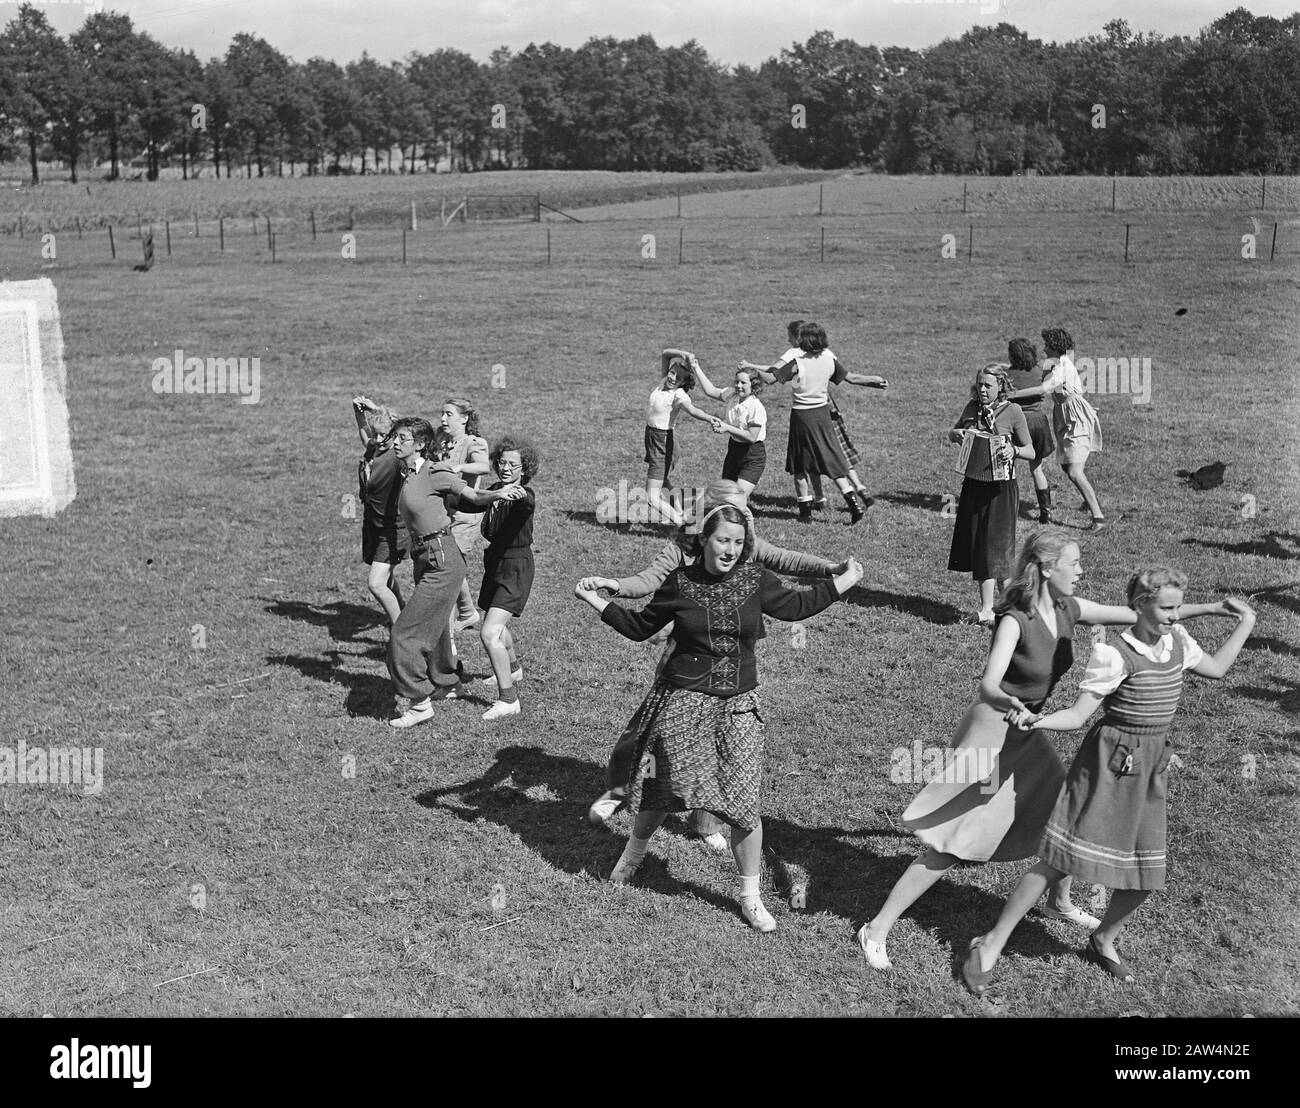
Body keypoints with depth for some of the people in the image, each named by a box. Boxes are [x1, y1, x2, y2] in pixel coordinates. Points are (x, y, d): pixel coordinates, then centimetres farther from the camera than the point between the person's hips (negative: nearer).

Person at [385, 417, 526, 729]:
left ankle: (420, 702, -2)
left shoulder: (434, 474, -13)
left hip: (442, 561, -9)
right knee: (433, 629, 22)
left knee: (405, 634, -9)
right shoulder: (408, 477, 10)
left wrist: (498, 493, -31)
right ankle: (448, 685, 42)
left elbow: (473, 495, -15)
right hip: (426, 560, 9)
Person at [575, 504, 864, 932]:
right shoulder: (680, 583, -5)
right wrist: (596, 602, 0)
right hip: (684, 700, -1)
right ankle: (634, 851, 41)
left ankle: (750, 897, 15)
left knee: (744, 804, -1)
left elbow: (792, 605, 15)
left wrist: (844, 581, 14)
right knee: (663, 786, 9)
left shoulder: (755, 579, -1)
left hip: (737, 705, 1)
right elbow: (640, 627, 7)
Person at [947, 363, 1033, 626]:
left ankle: (987, 610, -2)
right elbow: (951, 435, 21)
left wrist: (1014, 450, -23)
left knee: (994, 545, -6)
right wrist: (956, 434, -2)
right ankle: (987, 606, 14)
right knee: (974, 545, 6)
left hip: (1001, 487, -5)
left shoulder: (1012, 412, -6)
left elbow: (1031, 451, -2)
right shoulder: (972, 407, 6)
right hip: (973, 485, 5)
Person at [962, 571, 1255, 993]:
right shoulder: (1114, 654, -17)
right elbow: (1078, 714, -19)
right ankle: (991, 945, 1)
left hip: (1150, 768, 7)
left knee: (1145, 873, 8)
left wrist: (1246, 624, 23)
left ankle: (1103, 942, 35)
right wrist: (1039, 721, -38)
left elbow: (1216, 668, 24)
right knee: (1058, 859, -8)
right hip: (1108, 762, -7)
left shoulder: (1176, 641, 4)